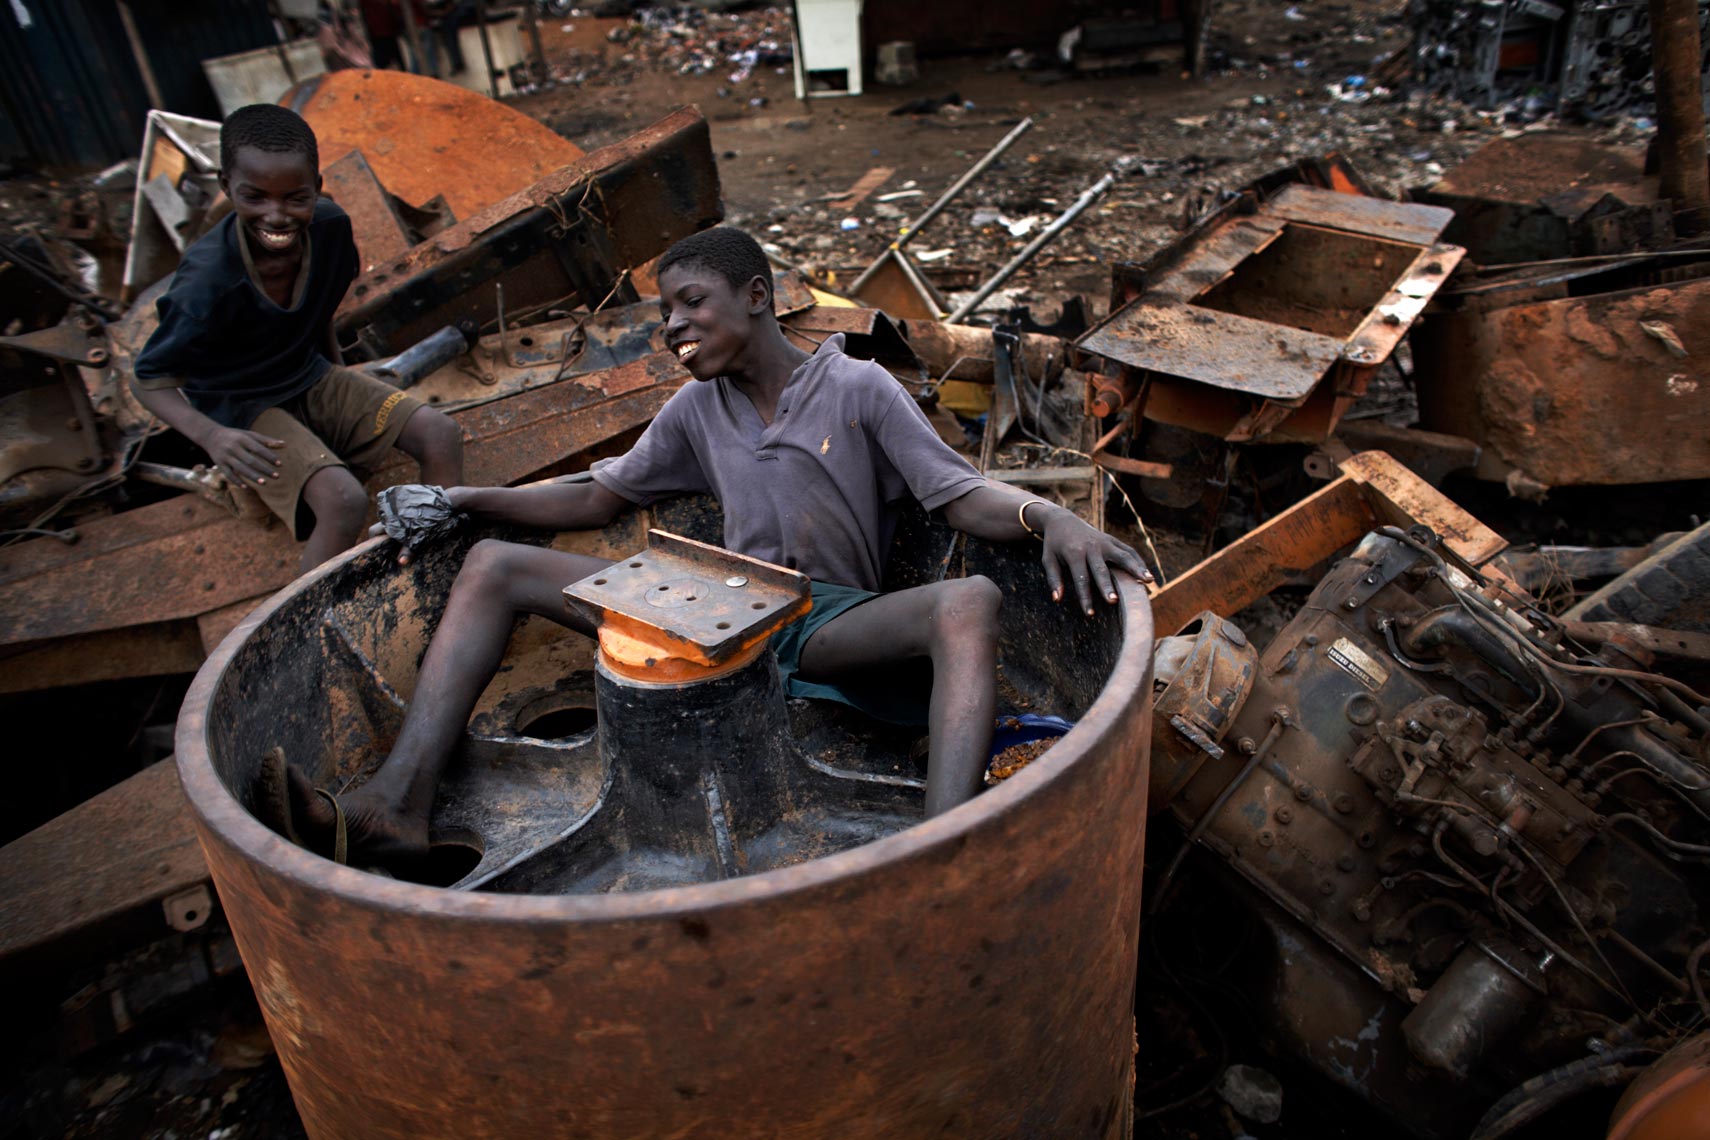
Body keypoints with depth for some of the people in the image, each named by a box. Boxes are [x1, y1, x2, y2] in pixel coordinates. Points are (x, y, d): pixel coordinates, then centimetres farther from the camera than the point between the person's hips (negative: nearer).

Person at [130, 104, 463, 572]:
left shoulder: (330, 225, -14)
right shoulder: (208, 282, -28)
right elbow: (149, 380, -17)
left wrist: (338, 371, 8)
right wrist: (211, 436, -35)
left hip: (311, 378, 6)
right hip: (242, 409, -5)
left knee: (441, 435, -13)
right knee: (343, 500, -31)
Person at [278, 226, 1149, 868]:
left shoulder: (858, 389, 1)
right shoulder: (697, 411, 15)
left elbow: (964, 496, -7)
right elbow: (596, 498, 20)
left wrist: (1051, 517, -28)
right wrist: (461, 499, 11)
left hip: (830, 624, -4)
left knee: (968, 602, -37)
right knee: (493, 565, -3)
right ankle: (399, 803, -18)